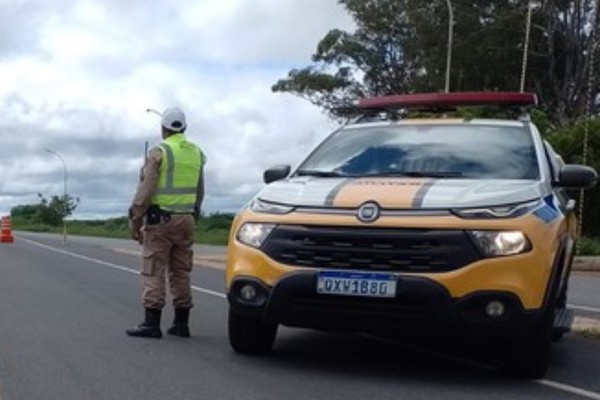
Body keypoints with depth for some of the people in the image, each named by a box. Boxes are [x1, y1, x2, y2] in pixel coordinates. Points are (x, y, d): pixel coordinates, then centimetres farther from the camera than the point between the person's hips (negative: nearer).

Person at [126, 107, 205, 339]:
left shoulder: (158, 153, -9)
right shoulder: (196, 153, 11)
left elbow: (145, 191, -13)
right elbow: (200, 192, 16)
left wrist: (135, 221, -8)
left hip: (160, 220, -6)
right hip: (186, 220, 6)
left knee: (154, 272, -3)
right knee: (181, 272, 10)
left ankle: (151, 323, -6)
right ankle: (181, 323, 12)